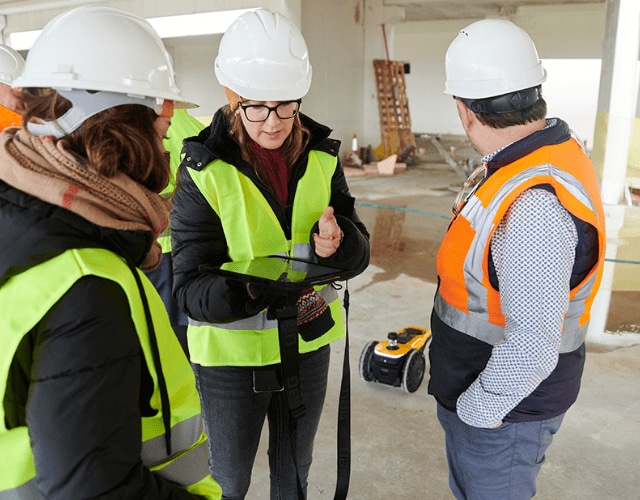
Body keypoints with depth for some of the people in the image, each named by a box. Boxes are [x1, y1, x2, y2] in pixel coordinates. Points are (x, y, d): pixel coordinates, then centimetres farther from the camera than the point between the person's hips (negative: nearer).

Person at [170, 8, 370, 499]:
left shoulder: (321, 157, -6)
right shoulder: (204, 171, -17)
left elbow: (359, 253, -6)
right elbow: (191, 288, -20)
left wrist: (336, 243, -29)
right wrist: (255, 291, -39)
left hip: (308, 344, 4)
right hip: (232, 353, -3)